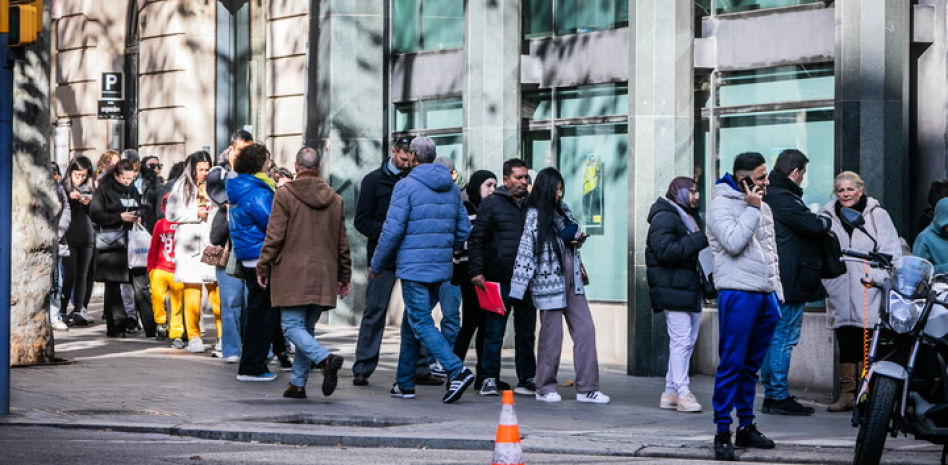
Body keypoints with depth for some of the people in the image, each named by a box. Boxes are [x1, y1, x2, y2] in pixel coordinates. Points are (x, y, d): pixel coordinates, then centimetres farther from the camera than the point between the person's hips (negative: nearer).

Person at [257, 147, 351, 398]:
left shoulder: (284, 195, -5)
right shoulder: (335, 199, 10)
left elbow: (274, 236, -9)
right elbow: (343, 243, 14)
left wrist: (263, 268, 0)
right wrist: (343, 277, 21)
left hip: (292, 276, -5)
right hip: (323, 277, 5)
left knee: (292, 326, -4)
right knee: (307, 327, 12)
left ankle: (326, 359, -27)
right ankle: (298, 383, 11)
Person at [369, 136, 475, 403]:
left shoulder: (406, 186, -10)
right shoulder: (451, 188, 10)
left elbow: (393, 230, -12)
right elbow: (464, 229, 11)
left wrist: (376, 265, -1)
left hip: (414, 267, -7)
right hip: (441, 268, 7)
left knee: (421, 324, -6)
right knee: (411, 323, 17)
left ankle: (457, 371, -23)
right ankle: (405, 383, 21)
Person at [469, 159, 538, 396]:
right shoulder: (491, 203, 1)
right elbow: (476, 239, -2)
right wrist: (477, 271, -11)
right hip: (499, 280, -4)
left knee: (526, 333, 8)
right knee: (494, 332, -1)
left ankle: (527, 379, 14)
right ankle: (489, 379, 5)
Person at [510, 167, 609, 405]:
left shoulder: (563, 210, 12)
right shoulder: (534, 216, -8)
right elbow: (526, 251, -10)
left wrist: (578, 240, 2)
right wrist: (519, 287, -13)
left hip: (571, 280, 7)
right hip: (548, 282, -7)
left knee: (585, 330, 1)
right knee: (551, 335, -1)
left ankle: (587, 388, 3)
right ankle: (545, 388, 12)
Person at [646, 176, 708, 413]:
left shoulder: (691, 216, 22)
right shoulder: (664, 218, -10)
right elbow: (665, 251, -23)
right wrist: (700, 240, -20)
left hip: (691, 289, 10)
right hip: (673, 289, -10)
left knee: (688, 340, 9)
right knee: (681, 340, -12)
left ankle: (670, 392, 15)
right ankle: (682, 393, -11)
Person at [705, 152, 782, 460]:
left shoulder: (763, 207, 17)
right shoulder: (721, 205, -6)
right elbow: (734, 242, -20)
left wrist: (777, 291, 20)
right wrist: (752, 209, -15)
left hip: (765, 296, 7)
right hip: (738, 293, -7)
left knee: (751, 365, 12)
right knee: (732, 364, -8)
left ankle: (746, 426, 19)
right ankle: (722, 432, -6)